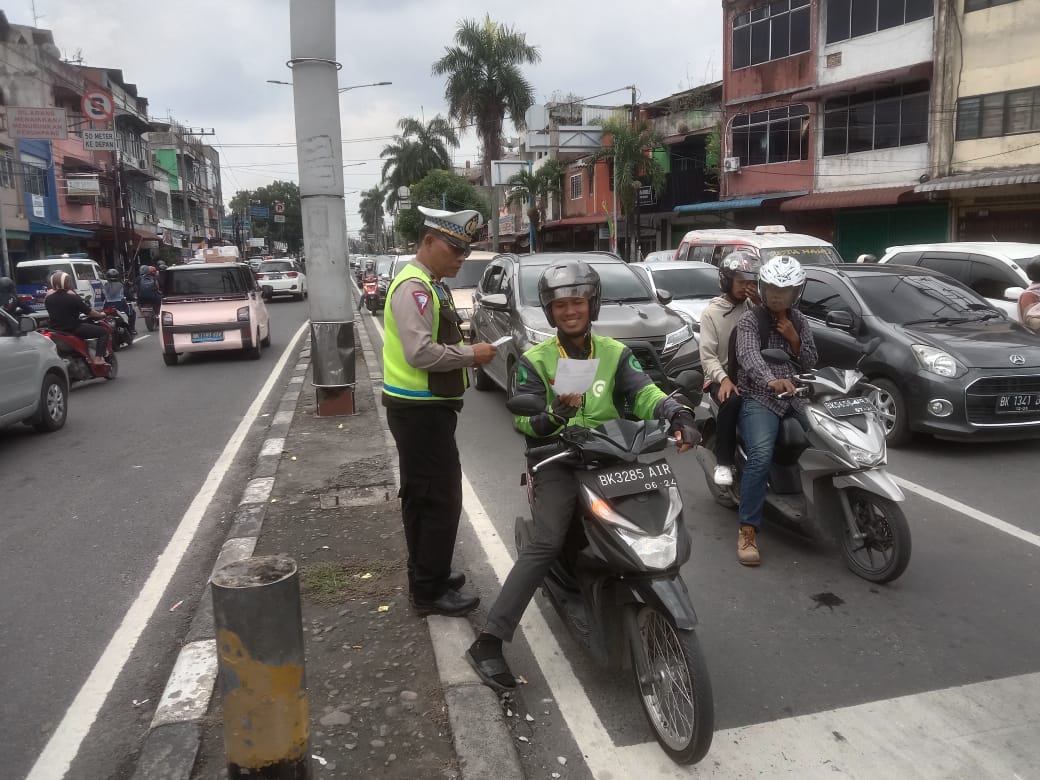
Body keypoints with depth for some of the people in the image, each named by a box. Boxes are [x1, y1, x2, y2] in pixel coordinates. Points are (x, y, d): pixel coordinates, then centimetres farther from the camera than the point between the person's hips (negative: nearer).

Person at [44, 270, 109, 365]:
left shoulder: (48, 296, 3)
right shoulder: (72, 296, -15)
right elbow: (89, 312, -10)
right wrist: (101, 315, 8)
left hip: (55, 329, 7)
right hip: (73, 329, -7)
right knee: (103, 331, -1)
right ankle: (98, 358, -14)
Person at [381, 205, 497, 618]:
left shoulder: (430, 285, 16)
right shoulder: (414, 286, -18)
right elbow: (421, 352, -28)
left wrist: (466, 350, 4)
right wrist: (470, 354, -17)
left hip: (425, 408, 11)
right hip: (420, 410, -11)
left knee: (422, 497, 19)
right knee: (440, 499, -5)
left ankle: (426, 574, 32)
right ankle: (430, 590, 6)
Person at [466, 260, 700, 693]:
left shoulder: (615, 353, 11)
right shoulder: (535, 360, 4)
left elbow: (645, 393, -5)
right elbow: (524, 422, -5)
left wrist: (678, 414, -26)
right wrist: (555, 413, -27)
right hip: (558, 460, -3)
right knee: (546, 544, -23)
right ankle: (488, 642, -19)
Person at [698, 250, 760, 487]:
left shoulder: (755, 307, 11)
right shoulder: (712, 311, 3)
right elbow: (708, 355, -6)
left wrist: (760, 305, -10)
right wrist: (723, 379, -21)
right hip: (721, 377, -2)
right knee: (731, 401, -34)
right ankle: (723, 463, -20)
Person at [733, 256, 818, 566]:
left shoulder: (800, 322, 16)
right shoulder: (749, 319, -2)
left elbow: (810, 365, 15)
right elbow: (748, 356, -22)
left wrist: (794, 339, -4)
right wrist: (772, 381, -41)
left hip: (796, 398, 6)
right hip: (760, 398, -6)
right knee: (761, 455, -29)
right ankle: (748, 530, -25)